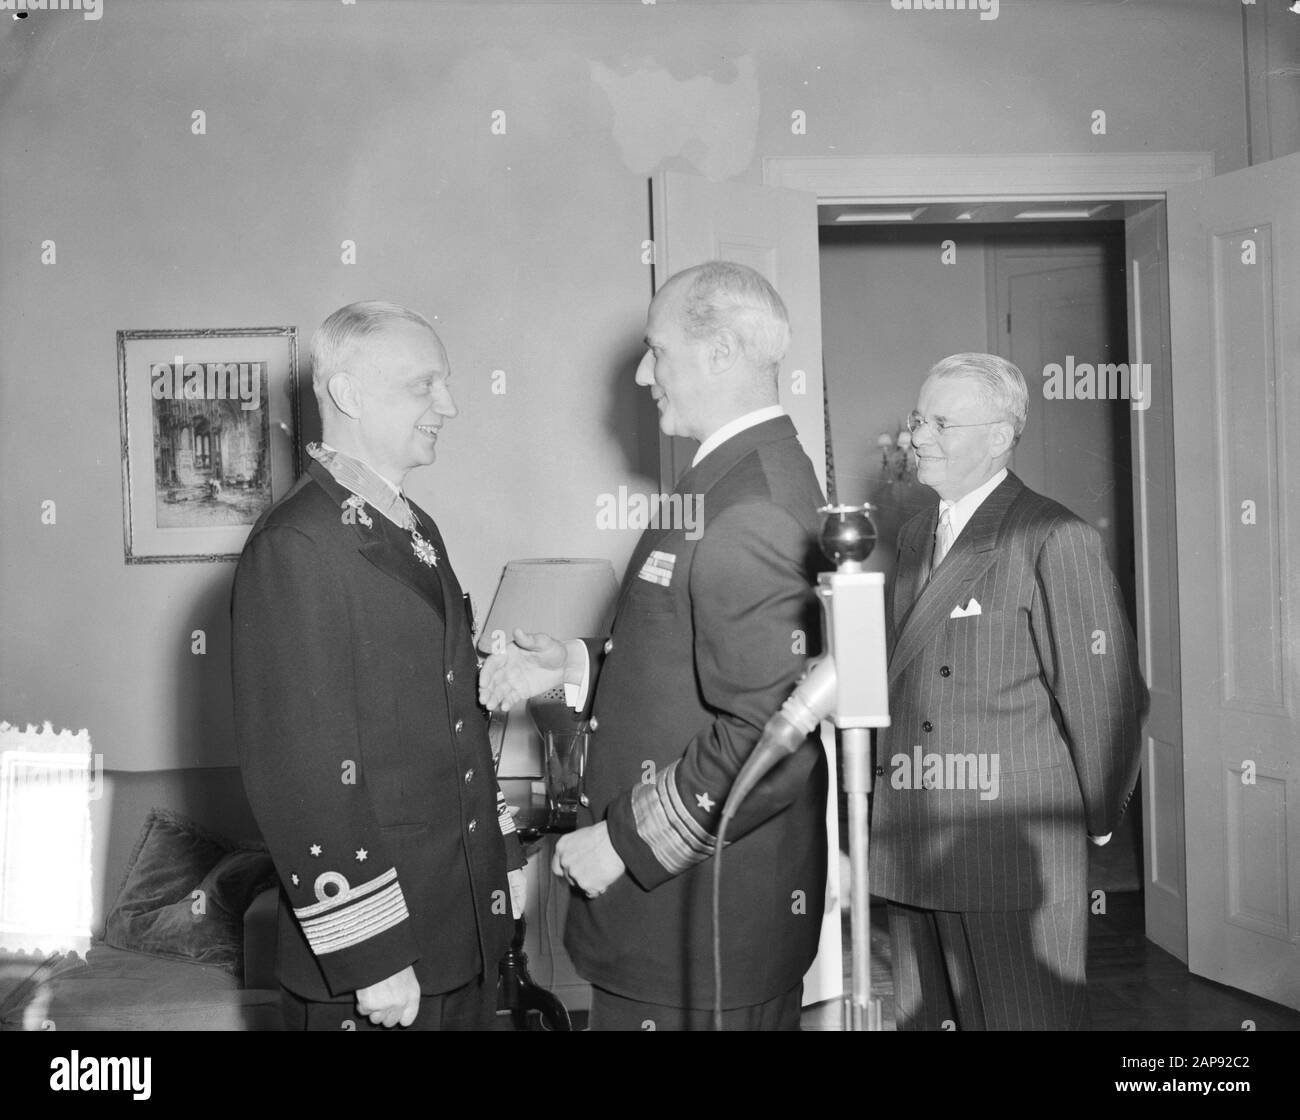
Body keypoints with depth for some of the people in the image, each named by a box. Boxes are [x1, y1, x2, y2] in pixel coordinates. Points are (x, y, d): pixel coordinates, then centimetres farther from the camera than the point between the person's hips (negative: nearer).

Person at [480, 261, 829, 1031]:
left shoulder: (747, 511, -23)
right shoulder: (756, 473, 8)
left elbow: (768, 736, -28)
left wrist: (624, 841, -19)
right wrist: (577, 668, 5)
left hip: (703, 917, -9)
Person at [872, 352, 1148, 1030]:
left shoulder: (1055, 540, -11)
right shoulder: (913, 536, 13)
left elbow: (1104, 696, -9)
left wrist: (1096, 820, 0)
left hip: (1013, 853, -7)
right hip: (910, 850, 7)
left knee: (1023, 1019, 3)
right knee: (924, 1017, 15)